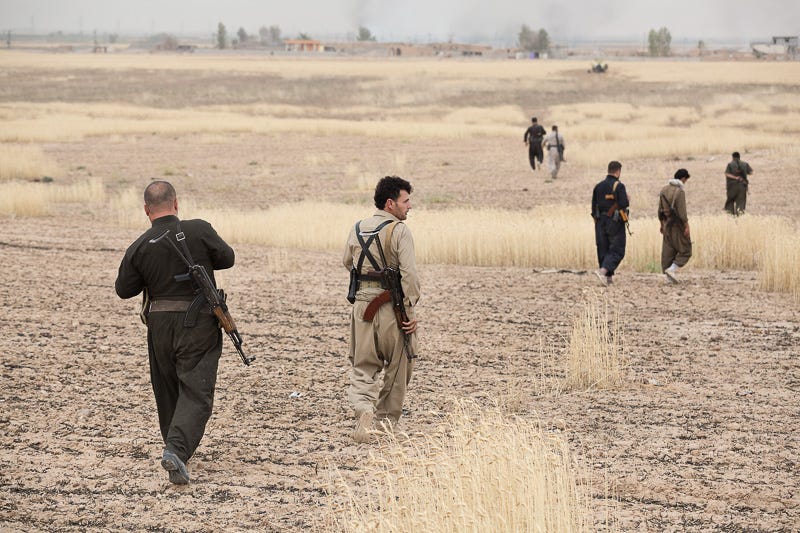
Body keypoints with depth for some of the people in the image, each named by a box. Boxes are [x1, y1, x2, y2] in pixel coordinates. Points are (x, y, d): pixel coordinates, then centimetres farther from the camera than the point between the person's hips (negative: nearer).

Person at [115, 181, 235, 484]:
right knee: (196, 392, -3)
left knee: (167, 389, 21)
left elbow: (124, 289, 2)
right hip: (199, 324, -2)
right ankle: (178, 450, -23)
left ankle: (175, 446, 36)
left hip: (160, 323, 2)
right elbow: (227, 258, 3)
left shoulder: (139, 248, -7)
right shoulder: (199, 231, -11)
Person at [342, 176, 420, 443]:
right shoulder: (399, 231, -12)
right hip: (392, 308, -4)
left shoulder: (357, 229, 7)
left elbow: (348, 263, 22)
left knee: (362, 367, 9)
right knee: (397, 366, 15)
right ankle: (387, 419, 24)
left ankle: (364, 409, -17)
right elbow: (409, 274, -18)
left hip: (362, 306, 5)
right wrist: (410, 310, -12)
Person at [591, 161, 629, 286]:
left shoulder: (598, 186, 6)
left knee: (603, 249, 12)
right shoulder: (619, 186, -12)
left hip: (601, 223, 5)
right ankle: (603, 271, -21)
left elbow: (594, 205, 7)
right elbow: (624, 204, -18)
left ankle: (608, 277, 12)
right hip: (615, 223, -5)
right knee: (616, 251, -2)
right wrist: (627, 198, 3)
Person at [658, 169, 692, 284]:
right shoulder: (680, 191, -15)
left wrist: (662, 224, 20)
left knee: (668, 251, 9)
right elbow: (682, 211, -19)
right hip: (677, 224, -7)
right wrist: (686, 226, -16)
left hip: (667, 223, 7)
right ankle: (672, 269, -15)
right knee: (685, 250, 1)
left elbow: (660, 209, 13)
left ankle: (669, 276, 10)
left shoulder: (664, 189, 8)